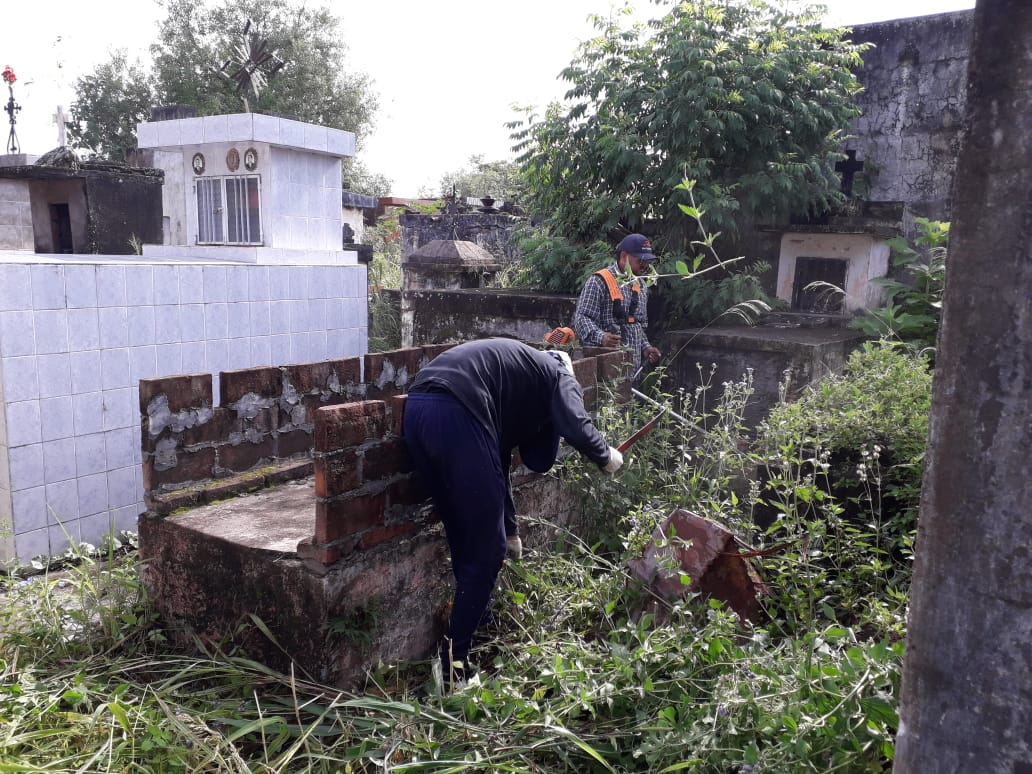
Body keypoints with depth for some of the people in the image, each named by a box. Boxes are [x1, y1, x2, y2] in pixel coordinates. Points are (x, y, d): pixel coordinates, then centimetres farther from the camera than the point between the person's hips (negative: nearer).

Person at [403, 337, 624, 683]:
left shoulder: (520, 372, 38)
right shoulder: (558, 374, 18)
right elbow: (576, 426, -3)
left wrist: (510, 528, 47)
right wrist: (606, 456, 18)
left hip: (417, 408, 9)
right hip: (455, 413, -8)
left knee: (465, 543, 23)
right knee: (486, 550, 5)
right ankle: (454, 665, 13)